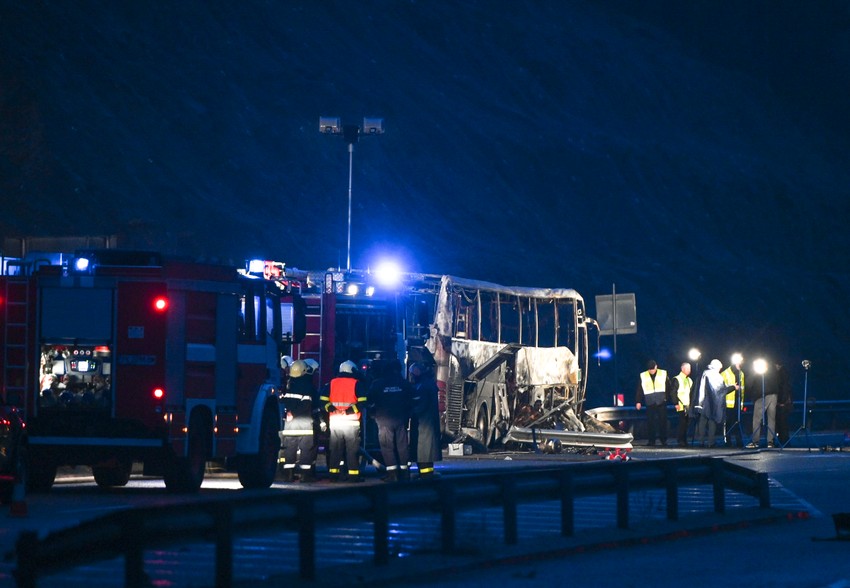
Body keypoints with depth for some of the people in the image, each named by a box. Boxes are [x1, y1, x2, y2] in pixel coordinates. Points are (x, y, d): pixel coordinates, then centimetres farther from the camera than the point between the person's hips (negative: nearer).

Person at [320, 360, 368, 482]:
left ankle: (333, 474, 8)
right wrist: (350, 410, -11)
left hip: (334, 421, 3)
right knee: (352, 449, 0)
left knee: (334, 449, 10)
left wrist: (331, 409, 0)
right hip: (351, 421, -3)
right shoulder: (356, 383, -1)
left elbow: (323, 400, 3)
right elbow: (362, 402, -11)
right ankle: (353, 475, -2)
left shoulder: (331, 383, 9)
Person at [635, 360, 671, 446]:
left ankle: (663, 439, 7)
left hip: (661, 402, -1)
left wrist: (666, 397, -1)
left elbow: (668, 387, 8)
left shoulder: (663, 374, 5)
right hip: (650, 403, 1)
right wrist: (638, 402, 0)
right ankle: (651, 440, 5)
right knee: (650, 422, -1)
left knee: (663, 421, -1)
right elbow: (639, 390, 6)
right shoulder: (643, 376, 5)